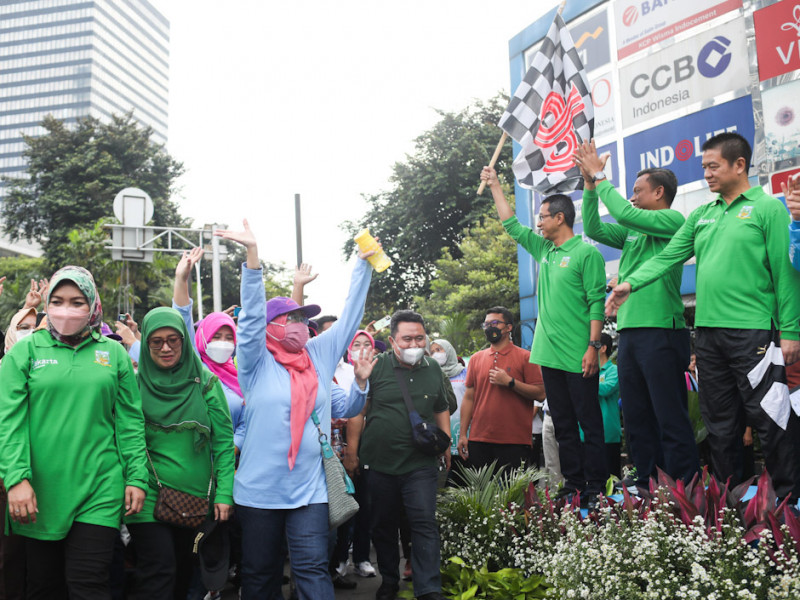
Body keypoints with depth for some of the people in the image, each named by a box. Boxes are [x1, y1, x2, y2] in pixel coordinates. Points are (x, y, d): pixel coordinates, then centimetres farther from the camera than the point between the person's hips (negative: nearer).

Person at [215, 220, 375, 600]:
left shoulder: (321, 354, 7)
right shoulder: (257, 362, -3)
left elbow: (350, 314, 9)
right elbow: (252, 312, -15)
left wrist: (364, 263, 7)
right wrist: (253, 254, -25)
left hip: (309, 489, 2)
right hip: (258, 488, -1)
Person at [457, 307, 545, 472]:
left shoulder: (525, 357, 2)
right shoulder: (476, 358, 13)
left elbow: (540, 394, -5)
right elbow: (469, 398, 13)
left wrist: (510, 382, -14)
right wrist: (463, 434, 8)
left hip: (515, 441, -3)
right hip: (479, 440, 3)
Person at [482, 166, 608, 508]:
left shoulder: (586, 253, -6)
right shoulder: (543, 250, 15)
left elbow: (597, 303, -11)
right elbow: (511, 225, 25)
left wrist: (593, 345, -17)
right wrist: (495, 186, 26)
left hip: (577, 356, -7)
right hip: (549, 353, 8)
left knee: (589, 422, -1)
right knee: (563, 425, 11)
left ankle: (596, 488, 4)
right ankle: (573, 483, 18)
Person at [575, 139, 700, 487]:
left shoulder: (672, 220, -5)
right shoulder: (632, 231, 19)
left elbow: (624, 214, -16)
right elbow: (594, 230, 17)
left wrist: (599, 177, -6)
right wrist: (590, 185, 11)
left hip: (660, 331, -8)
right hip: (629, 330, 8)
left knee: (670, 415, -5)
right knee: (636, 415, 11)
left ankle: (685, 487, 1)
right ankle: (647, 481, 19)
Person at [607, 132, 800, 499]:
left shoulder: (767, 208, -2)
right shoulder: (701, 216, 15)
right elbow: (668, 257, 9)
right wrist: (630, 283, -7)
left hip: (753, 331, -6)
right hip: (708, 332, 6)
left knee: (767, 419, -1)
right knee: (720, 423, 12)